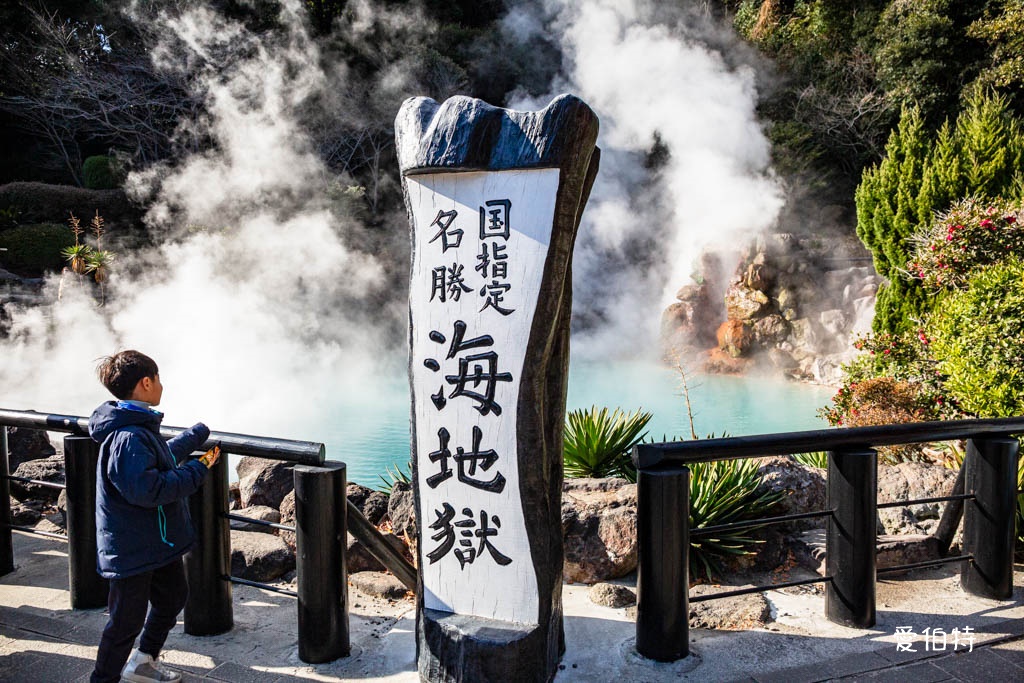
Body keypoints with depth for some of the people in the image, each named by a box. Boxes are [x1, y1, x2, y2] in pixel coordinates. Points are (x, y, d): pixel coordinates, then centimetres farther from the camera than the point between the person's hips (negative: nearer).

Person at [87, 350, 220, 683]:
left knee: (173, 597, 23)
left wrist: (199, 434, 38)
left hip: (160, 540, 11)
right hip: (133, 549, -11)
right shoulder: (128, 437, -27)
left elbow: (163, 458, 26)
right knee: (128, 620, 3)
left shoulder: (141, 427, 8)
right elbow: (146, 489, -32)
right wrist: (196, 471, -23)